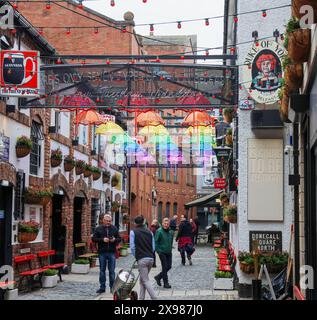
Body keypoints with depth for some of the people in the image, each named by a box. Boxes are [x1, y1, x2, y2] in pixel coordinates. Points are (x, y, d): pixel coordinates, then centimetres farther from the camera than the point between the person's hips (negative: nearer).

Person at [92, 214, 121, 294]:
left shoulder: (114, 228, 7)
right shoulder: (98, 229, 3)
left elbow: (119, 239, 10)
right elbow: (94, 239, -1)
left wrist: (115, 239, -12)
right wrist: (102, 239, -14)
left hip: (112, 252, 0)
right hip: (102, 252, 0)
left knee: (112, 271, 2)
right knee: (102, 270, 6)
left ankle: (112, 287, 9)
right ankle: (102, 287, 13)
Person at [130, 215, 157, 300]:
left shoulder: (133, 232, -2)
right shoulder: (149, 232, 11)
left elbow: (132, 247, -4)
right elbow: (153, 247, 10)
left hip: (141, 259, -5)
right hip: (151, 258, 5)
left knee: (146, 281, -3)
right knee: (142, 280, 18)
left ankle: (154, 298, -14)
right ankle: (141, 298, 19)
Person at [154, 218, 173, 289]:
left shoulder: (170, 232, 6)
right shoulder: (159, 231, -12)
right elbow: (156, 242, -11)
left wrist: (170, 249, 14)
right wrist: (158, 251, -14)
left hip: (169, 253, 6)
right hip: (162, 252, -6)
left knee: (169, 266, 8)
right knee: (165, 267, -5)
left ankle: (158, 277, 27)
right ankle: (166, 283, 3)